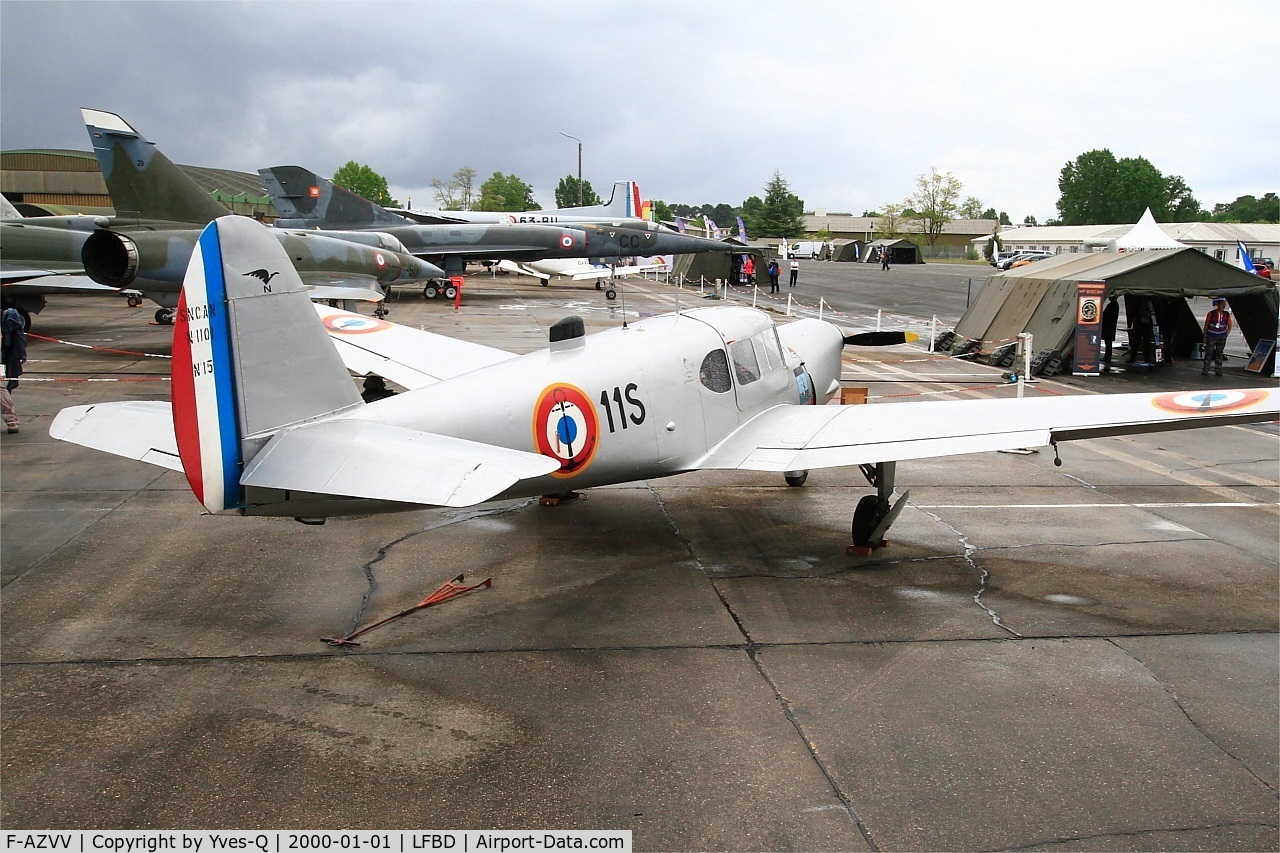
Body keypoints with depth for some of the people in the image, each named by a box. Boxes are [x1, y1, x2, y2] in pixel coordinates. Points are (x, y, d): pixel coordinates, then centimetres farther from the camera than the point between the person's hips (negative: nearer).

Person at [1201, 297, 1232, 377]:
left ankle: (1218, 371, 12)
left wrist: (1226, 335, 6)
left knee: (1219, 354, 7)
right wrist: (1205, 336, -2)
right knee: (1208, 354, -4)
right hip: (1211, 337, -3)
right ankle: (1205, 371, -2)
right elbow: (1206, 325, -2)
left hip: (1221, 338, 3)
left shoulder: (1226, 315, 1)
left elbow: (1229, 326, 13)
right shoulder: (1211, 314, -7)